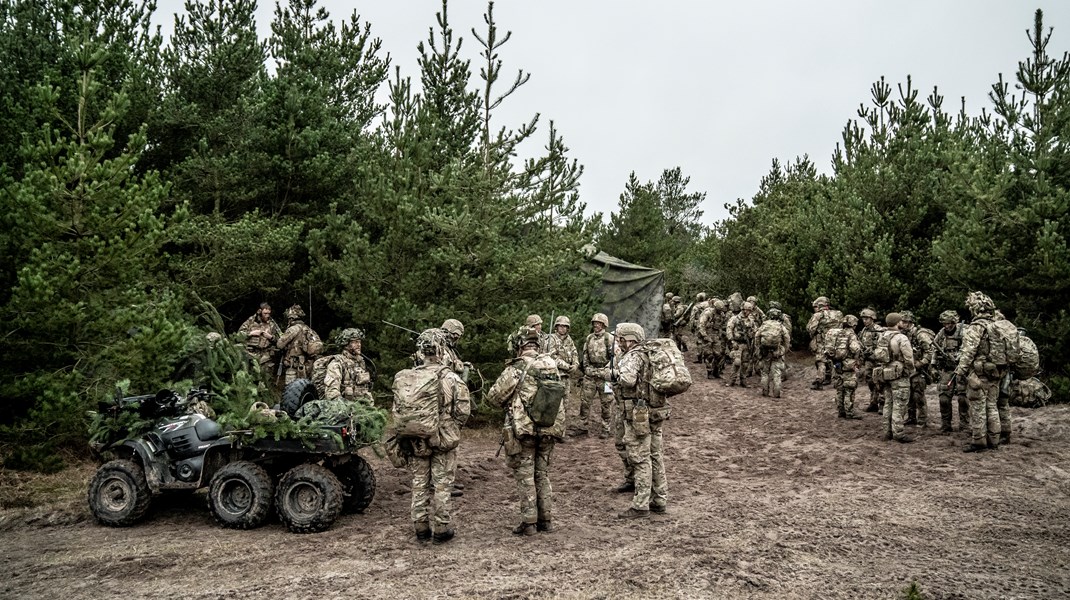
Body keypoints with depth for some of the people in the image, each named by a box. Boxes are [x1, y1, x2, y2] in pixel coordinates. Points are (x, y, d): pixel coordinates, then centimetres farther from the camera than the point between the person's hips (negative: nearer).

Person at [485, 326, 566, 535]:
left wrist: (509, 403, 10)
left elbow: (493, 397, -8)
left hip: (523, 430, -5)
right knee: (543, 475, 17)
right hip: (549, 430, 5)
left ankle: (529, 522, 9)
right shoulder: (552, 366, 3)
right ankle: (546, 520, 21)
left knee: (525, 477, 6)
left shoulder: (516, 369, -14)